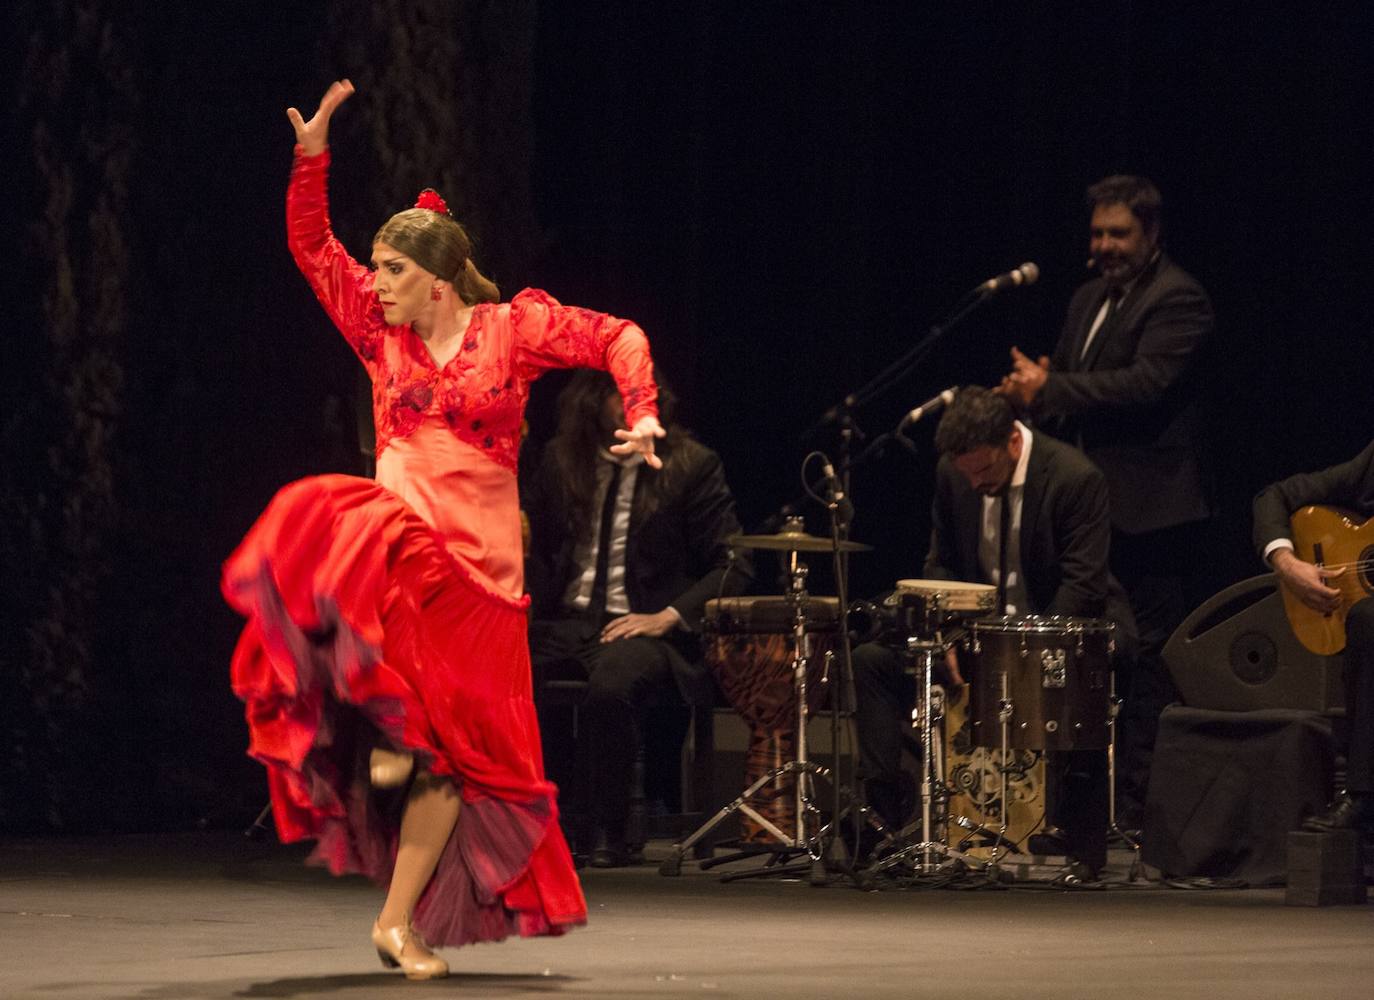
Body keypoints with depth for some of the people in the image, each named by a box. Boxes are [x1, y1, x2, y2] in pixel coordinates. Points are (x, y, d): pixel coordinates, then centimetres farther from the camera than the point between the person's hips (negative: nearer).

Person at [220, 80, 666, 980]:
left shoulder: (511, 329, 1)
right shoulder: (382, 333, 9)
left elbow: (618, 338, 4)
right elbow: (312, 246, 9)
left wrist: (642, 416, -10)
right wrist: (313, 156, -1)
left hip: (476, 564, -1)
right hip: (396, 532, 1)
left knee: (452, 746, -1)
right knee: (320, 525, -37)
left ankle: (401, 919, 8)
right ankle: (383, 717, -22)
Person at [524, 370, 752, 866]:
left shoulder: (691, 464, -1)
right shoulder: (561, 458, 11)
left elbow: (734, 565, -3)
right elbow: (533, 541, 22)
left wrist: (667, 617, -14)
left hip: (645, 627, -4)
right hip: (564, 621, 4)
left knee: (611, 684, -38)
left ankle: (605, 838, -22)